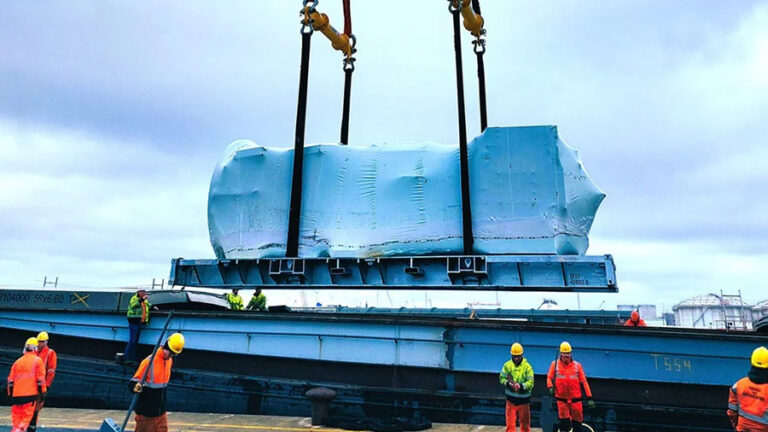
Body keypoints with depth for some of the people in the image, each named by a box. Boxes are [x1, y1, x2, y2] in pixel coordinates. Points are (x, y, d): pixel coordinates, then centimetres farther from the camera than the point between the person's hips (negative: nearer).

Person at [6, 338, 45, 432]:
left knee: (16, 416, 16)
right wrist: (42, 392, -1)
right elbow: (40, 379, -6)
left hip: (16, 394, 4)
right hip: (30, 393, -4)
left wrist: (10, 394, 21)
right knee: (27, 416, 2)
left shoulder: (18, 361, 11)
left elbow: (10, 380, 12)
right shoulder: (37, 360, -1)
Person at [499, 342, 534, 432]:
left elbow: (531, 382, -13)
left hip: (523, 399, -1)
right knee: (510, 422, 2)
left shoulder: (527, 366, -7)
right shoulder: (507, 365, 1)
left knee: (525, 423, 11)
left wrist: (521, 386, -29)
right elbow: (502, 378, 1)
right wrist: (508, 383, -18)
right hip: (511, 399, 1)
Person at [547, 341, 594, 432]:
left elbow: (584, 382, 4)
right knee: (564, 422, -7)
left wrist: (589, 398, 0)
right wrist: (550, 387, -15)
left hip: (575, 399, 1)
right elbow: (549, 377, 5)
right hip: (561, 399, -1)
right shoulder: (555, 364, 2)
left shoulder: (577, 365, 4)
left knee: (577, 422, 5)